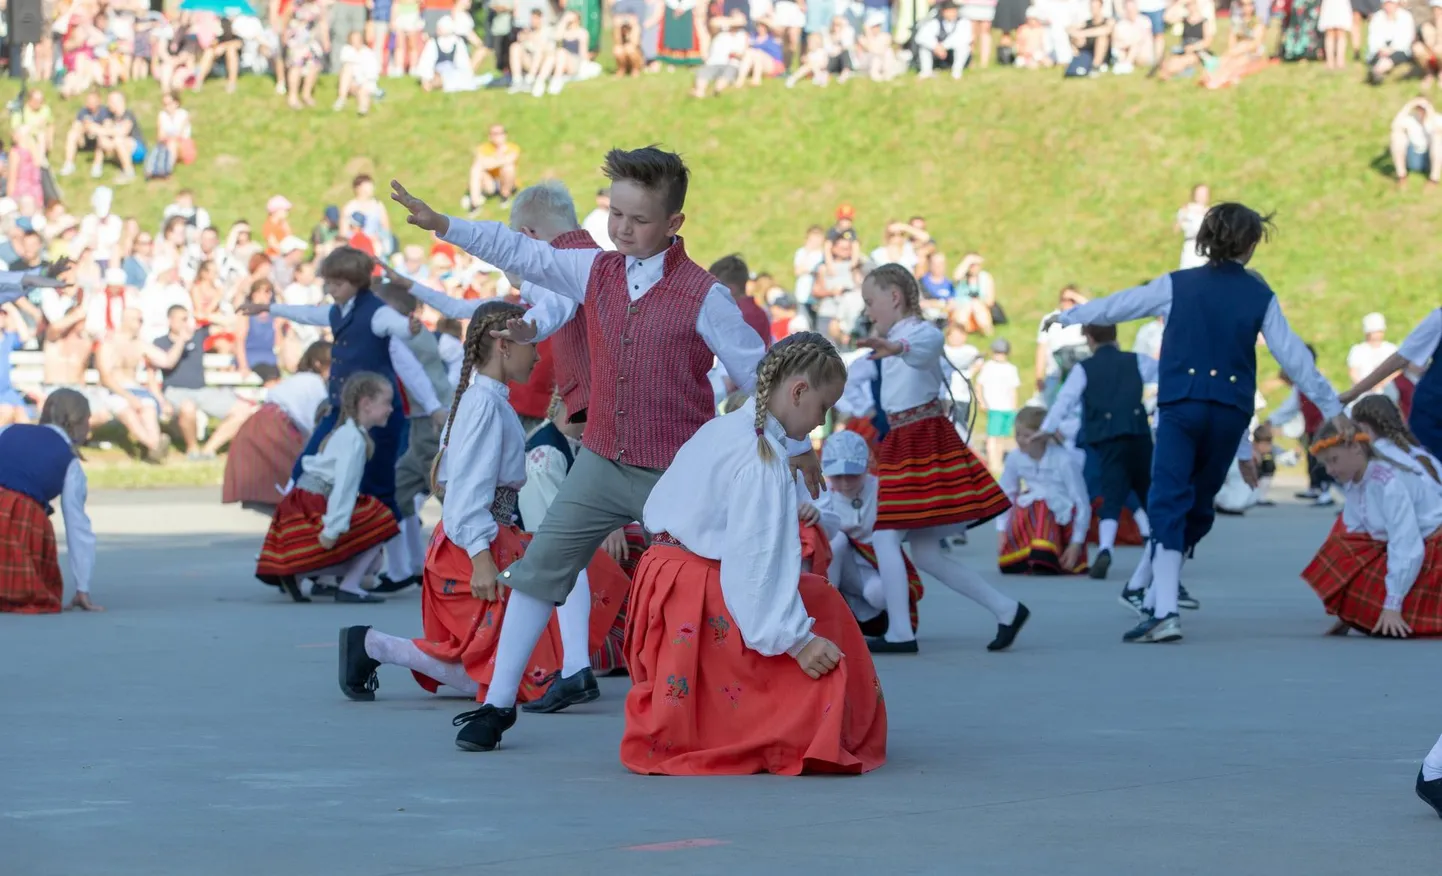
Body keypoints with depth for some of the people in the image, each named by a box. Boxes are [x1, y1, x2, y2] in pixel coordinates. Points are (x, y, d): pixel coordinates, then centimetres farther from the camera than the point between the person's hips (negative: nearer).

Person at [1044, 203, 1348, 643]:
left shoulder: (1177, 285, 7)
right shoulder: (1260, 296, 6)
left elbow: (1116, 305, 15)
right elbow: (1293, 355, 5)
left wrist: (1066, 316, 31)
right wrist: (1332, 407, 12)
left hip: (1180, 406, -1)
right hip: (1230, 412, 1)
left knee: (1168, 503, -8)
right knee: (1197, 506, 16)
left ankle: (1163, 612, -21)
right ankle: (1151, 595, 23)